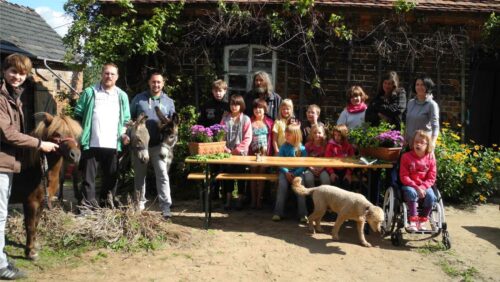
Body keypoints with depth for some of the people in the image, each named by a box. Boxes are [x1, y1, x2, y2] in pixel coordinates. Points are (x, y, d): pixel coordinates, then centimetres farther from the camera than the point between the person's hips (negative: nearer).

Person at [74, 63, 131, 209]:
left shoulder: (122, 96, 12)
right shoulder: (90, 92, 4)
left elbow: (126, 119, 16)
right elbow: (78, 115, 4)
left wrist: (124, 133, -1)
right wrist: (79, 134, -6)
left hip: (113, 145, 3)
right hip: (91, 144, -2)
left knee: (111, 176, 10)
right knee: (88, 176, 2)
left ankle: (108, 203, 23)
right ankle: (88, 205, 10)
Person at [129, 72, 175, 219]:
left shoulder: (169, 102, 9)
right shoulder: (139, 99, 5)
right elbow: (129, 118, 9)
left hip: (159, 144, -1)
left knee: (162, 174, -8)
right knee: (139, 175, 12)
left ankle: (165, 207, -7)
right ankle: (140, 203, 27)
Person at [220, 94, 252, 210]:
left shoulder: (246, 119, -3)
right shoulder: (225, 118, 4)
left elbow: (248, 138, -6)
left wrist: (237, 150, -11)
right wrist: (226, 150, -7)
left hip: (241, 153, -2)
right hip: (227, 153, 2)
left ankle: (240, 200, 16)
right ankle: (228, 200, 18)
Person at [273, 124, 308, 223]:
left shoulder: (302, 148, 3)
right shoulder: (284, 147, 8)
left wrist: (295, 174, -15)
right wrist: (286, 172, -12)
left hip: (298, 172, -1)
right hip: (285, 171, 1)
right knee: (282, 185, -27)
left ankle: (303, 214, -20)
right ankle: (278, 213, -21)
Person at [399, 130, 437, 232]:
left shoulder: (430, 158, 2)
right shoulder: (406, 156, -5)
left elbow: (431, 178, 0)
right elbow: (404, 177, -8)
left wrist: (422, 187, -18)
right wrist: (416, 187, -20)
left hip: (424, 186, 2)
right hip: (410, 186, -2)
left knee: (431, 196, -28)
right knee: (412, 193, -36)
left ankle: (422, 221, -7)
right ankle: (413, 221, -25)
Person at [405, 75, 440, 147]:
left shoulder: (432, 104, -7)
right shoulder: (410, 103, 10)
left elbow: (435, 126, -13)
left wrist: (432, 143, -26)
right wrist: (404, 140, 12)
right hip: (410, 143, 5)